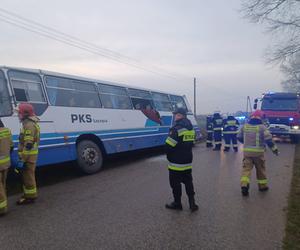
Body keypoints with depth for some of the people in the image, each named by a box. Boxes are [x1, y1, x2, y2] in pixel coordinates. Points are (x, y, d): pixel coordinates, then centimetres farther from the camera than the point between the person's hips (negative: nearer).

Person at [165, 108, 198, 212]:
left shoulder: (177, 128, -20)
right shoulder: (191, 128, 7)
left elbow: (169, 145, -22)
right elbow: (191, 143, 11)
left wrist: (169, 157, -6)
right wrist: (185, 153, 12)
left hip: (176, 162, -8)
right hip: (188, 161, 8)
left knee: (175, 183, 7)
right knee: (188, 181, 17)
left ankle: (177, 203, 19)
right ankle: (192, 203, 17)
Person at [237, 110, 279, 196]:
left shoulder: (245, 126, 4)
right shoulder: (262, 127, -7)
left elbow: (239, 137, 14)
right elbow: (268, 139, -12)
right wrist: (274, 149, 0)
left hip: (247, 151, 2)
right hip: (258, 152, -2)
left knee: (246, 168, 0)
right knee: (261, 169, 15)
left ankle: (244, 185, -19)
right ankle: (262, 186, 27)